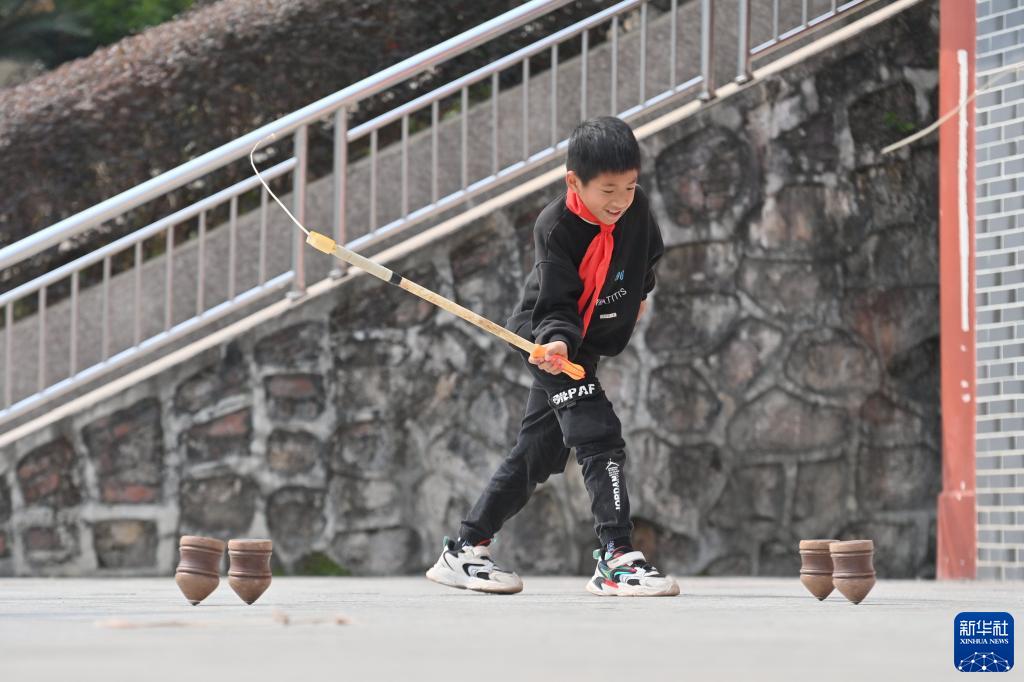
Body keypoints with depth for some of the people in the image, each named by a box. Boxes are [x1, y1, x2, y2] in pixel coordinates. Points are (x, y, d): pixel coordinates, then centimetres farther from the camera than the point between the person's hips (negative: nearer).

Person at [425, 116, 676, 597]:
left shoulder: (636, 208, -9)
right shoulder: (555, 228, -26)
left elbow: (648, 252, 15)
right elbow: (555, 306, -27)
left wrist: (637, 292, 25)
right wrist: (557, 344, -44)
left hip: (588, 343, 7)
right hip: (549, 341, -7)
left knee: (536, 454, 11)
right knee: (600, 439, -20)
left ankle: (465, 552, 19)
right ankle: (616, 557, -23)